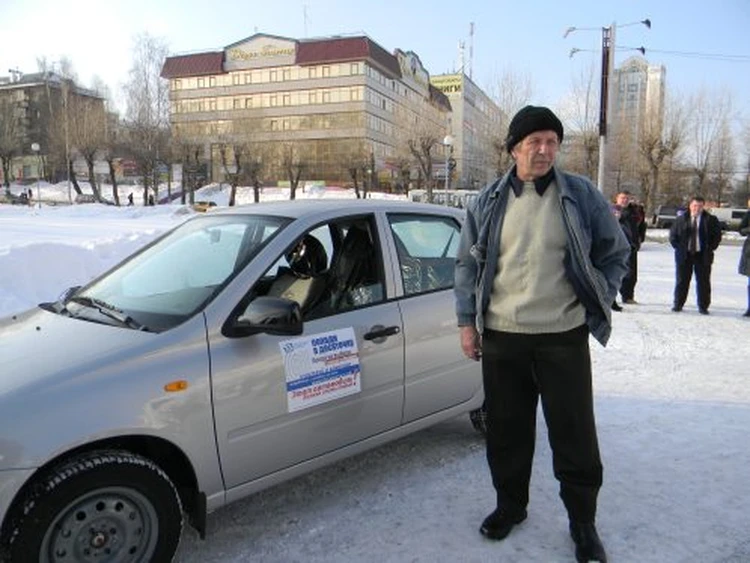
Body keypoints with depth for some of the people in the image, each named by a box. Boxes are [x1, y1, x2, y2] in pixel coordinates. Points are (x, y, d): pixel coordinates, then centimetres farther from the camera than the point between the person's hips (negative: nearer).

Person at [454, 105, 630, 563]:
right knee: (506, 428, 13)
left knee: (574, 433, 6)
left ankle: (583, 522, 27)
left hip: (564, 337, -1)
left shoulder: (582, 196, 0)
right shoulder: (489, 202, 5)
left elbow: (616, 254, 10)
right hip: (501, 337, 2)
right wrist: (467, 322, 6)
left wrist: (596, 304, 3)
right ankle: (510, 505, 34)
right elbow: (468, 264, 9)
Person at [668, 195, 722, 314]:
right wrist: (678, 247, 0)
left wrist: (710, 249, -3)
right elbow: (672, 234, 10)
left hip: (703, 256, 0)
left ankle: (703, 307, 11)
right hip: (684, 255, 1)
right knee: (681, 281, 4)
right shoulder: (681, 219, 5)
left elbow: (717, 235, 5)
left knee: (703, 282, 2)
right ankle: (678, 304, 14)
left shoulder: (711, 220, 2)